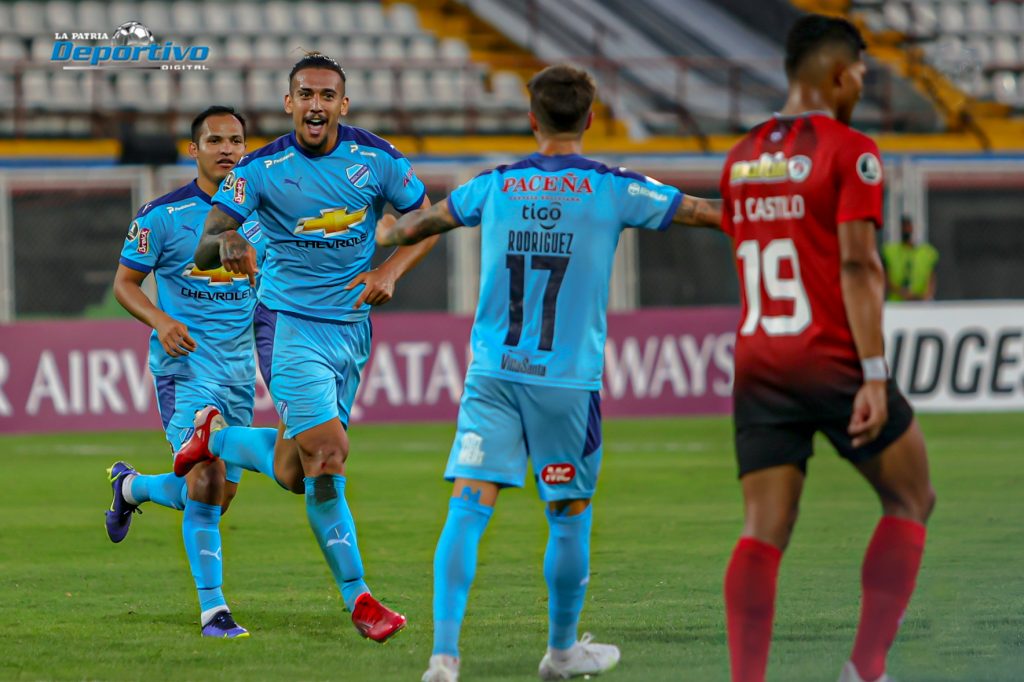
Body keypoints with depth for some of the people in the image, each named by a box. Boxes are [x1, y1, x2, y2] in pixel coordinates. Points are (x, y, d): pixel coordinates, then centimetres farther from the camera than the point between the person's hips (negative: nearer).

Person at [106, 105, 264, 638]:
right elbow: (124, 283, -1)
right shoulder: (162, 214, -6)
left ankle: (131, 487, 39)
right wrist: (161, 321, -19)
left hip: (239, 368, 6)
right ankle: (213, 610, -8)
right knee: (206, 482, -19)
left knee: (220, 493, 10)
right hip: (184, 362, -5)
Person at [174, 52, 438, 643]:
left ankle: (217, 438, 39)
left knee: (292, 473, 12)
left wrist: (391, 270, -11)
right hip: (291, 324, -4)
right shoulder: (261, 169, -12)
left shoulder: (377, 158, -4)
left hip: (352, 326, 4)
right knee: (326, 457, -17)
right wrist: (225, 245, -42)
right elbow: (207, 245, -16)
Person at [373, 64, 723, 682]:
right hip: (568, 377, -2)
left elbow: (428, 219, 25)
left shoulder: (497, 186, 6)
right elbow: (704, 212, 7)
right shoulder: (613, 189, -2)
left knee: (469, 506, -4)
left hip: (492, 374, 2)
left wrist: (389, 237, 47)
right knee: (570, 514, 13)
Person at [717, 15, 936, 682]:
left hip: (758, 364, 5)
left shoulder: (741, 159, 14)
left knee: (763, 533, 0)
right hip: (834, 361, -5)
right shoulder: (850, 151, -7)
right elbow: (857, 266, -15)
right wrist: (874, 374, -18)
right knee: (911, 501, 12)